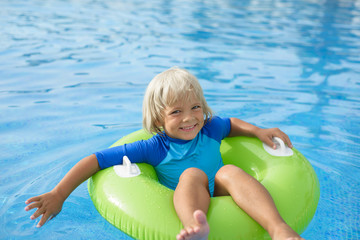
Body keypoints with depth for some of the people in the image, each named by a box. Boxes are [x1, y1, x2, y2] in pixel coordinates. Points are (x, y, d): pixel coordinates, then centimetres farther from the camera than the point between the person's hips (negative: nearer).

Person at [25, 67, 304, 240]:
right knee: (192, 174, -30)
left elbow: (232, 123, 32)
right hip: (185, 210, -2)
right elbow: (95, 160, -4)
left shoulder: (210, 129, 7)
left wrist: (258, 131, 14)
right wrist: (58, 195, -8)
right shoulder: (153, 148, -4)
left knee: (229, 170, -26)